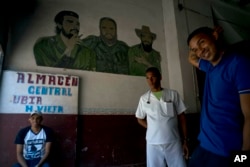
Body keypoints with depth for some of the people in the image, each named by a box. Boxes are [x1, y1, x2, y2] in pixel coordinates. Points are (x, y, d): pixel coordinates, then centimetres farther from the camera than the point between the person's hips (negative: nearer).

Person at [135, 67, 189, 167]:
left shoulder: (173, 94, 2)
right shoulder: (144, 98, 5)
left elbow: (181, 117, 5)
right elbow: (140, 119, 14)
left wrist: (185, 141, 3)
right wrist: (153, 129, -1)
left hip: (174, 142, 0)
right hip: (153, 143, 1)